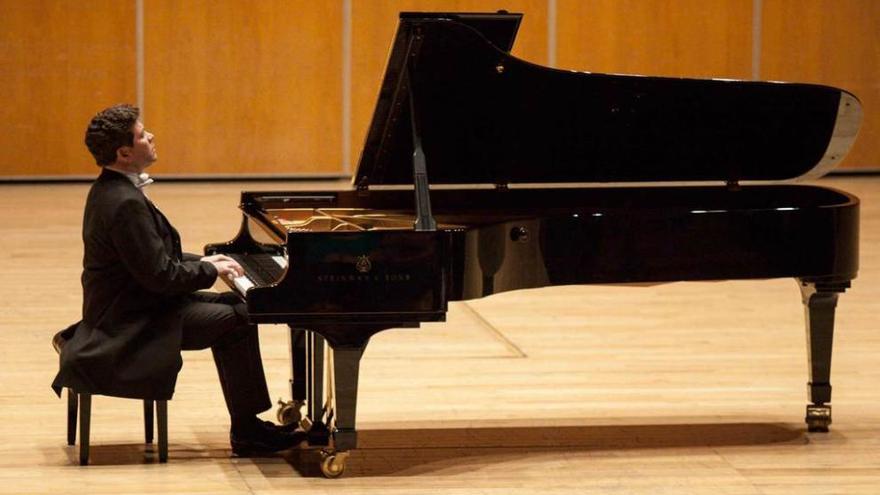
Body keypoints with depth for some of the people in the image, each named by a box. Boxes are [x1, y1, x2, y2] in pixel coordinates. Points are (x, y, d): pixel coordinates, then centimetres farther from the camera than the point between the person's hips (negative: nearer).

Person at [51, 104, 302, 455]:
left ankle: (247, 423, 15)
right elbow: (160, 275, -25)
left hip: (126, 305, 11)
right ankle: (246, 432, -6)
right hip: (133, 323, -11)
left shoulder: (111, 190, 8)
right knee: (238, 319, -13)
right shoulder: (125, 204, -26)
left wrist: (202, 262, 9)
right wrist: (211, 270, -10)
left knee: (229, 306, 16)